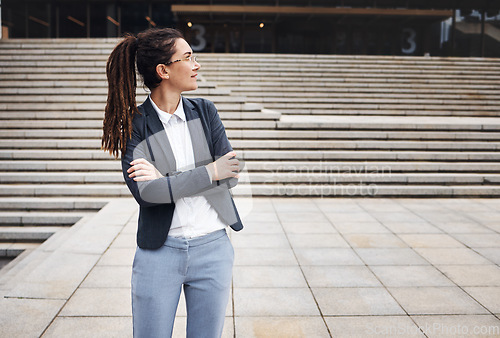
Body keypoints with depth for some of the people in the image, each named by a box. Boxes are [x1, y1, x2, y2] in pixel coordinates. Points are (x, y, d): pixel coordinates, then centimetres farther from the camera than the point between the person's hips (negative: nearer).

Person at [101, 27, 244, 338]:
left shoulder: (205, 111, 3)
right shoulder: (134, 125, -6)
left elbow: (232, 174, -7)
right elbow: (144, 192, -19)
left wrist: (167, 180, -15)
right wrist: (210, 172, -17)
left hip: (212, 247, 3)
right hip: (159, 251, -2)